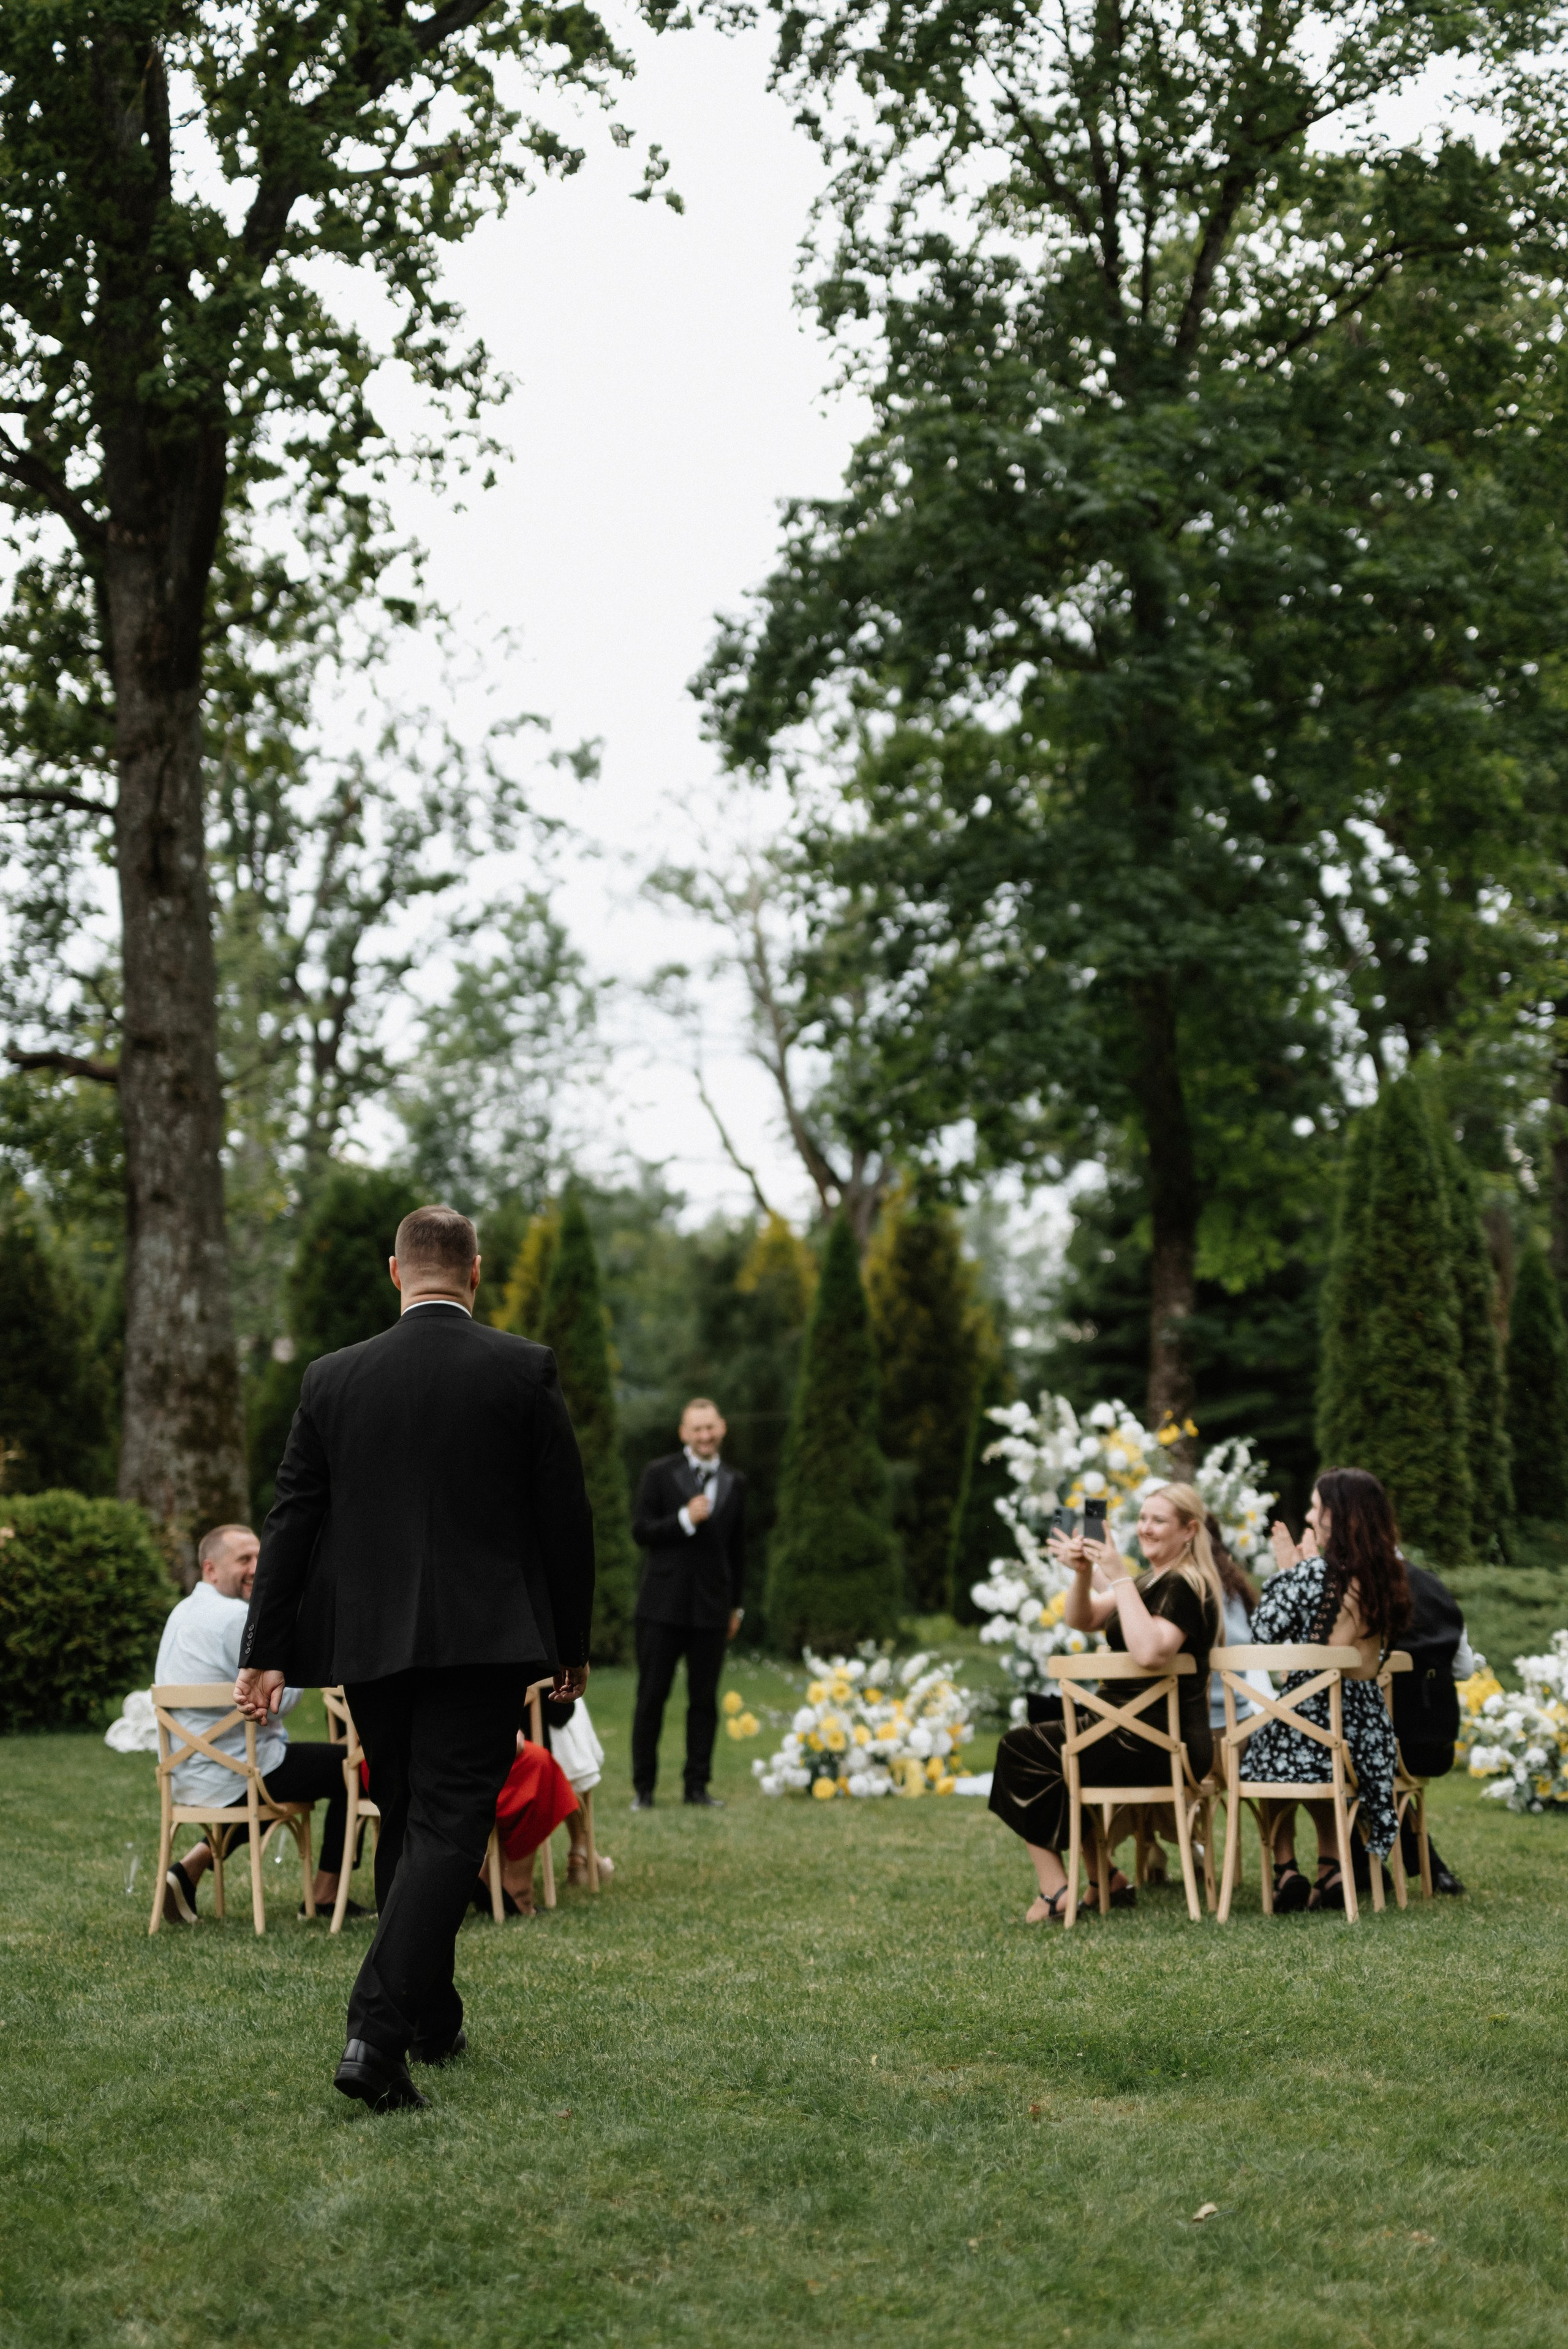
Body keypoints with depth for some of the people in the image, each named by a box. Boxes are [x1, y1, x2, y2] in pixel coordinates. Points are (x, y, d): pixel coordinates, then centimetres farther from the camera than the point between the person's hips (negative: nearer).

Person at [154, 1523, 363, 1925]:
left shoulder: (182, 1612, 12)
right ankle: (324, 1895, 11)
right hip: (234, 1778, -9)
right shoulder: (237, 1617, -19)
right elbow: (280, 1699, -19)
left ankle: (191, 1867, 18)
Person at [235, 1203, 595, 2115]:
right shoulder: (525, 1370, -4)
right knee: (447, 1830, -6)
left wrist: (266, 1652, 8)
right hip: (484, 1642, -3)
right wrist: (574, 1644, 8)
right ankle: (377, 2037, -19)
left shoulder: (334, 1379, 3)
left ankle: (434, 2022, 28)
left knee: (405, 1828, 17)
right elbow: (566, 1518, -2)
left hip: (369, 1644, 4)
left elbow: (292, 1521, 4)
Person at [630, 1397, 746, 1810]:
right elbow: (640, 1529, -6)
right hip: (663, 1604, -3)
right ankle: (643, 1786, 8)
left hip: (712, 1606, 3)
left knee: (705, 1699, 4)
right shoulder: (659, 1474, 0)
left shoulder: (734, 1483, 10)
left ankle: (698, 1784, 12)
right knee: (652, 1697, 1)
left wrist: (736, 1606, 15)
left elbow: (737, 1547, 14)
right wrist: (685, 1519, -20)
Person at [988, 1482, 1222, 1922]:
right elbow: (1080, 1619, 12)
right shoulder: (1153, 1581, 16)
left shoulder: (1184, 1588, -16)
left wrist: (1118, 1577, -28)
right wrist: (1083, 1573, -7)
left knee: (1021, 1750, -8)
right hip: (1142, 1732, 11)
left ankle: (1056, 1892, -5)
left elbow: (1149, 1652, -33)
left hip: (1166, 1745, -11)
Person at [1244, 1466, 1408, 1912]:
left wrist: (1286, 1570, 4)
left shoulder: (1314, 1572, -16)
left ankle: (1286, 1870, 18)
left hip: (1310, 1729, -6)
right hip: (1369, 1730, 6)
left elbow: (1264, 1632, -7)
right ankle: (1331, 1870, 24)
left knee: (1259, 1747, 27)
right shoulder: (1387, 1577, 4)